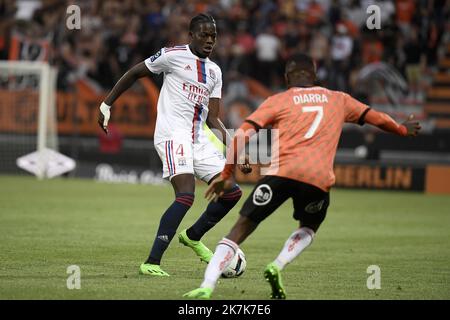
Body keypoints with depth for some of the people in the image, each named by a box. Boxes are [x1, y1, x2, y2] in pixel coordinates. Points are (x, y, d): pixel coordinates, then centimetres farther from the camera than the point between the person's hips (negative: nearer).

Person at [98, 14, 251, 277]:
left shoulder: (215, 72, 16)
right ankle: (151, 263, -23)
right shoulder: (173, 55, -2)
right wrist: (107, 105, 3)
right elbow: (134, 74, 5)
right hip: (173, 134, -7)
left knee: (232, 193, 5)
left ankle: (193, 236, 28)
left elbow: (213, 118, 13)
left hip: (199, 139, 7)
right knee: (186, 196, -24)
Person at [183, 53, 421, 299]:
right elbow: (375, 118, 35)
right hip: (319, 178, 2)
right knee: (308, 229, 30)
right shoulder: (338, 100, 24)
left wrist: (227, 174, 13)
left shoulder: (278, 101, 16)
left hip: (281, 172, -2)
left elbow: (242, 135, 7)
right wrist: (402, 129, 54)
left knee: (241, 229, 2)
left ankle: (207, 286, -16)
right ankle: (278, 266, 3)